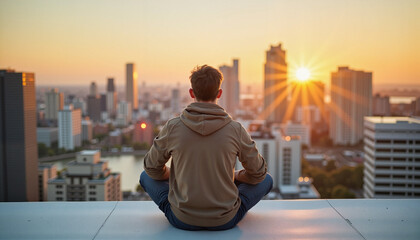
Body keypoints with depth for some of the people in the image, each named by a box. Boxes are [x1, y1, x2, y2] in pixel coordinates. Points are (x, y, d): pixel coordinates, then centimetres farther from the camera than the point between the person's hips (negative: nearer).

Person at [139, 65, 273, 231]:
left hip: (181, 220, 1)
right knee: (266, 180, 22)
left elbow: (152, 167, 6)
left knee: (146, 177, 25)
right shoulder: (236, 130, -10)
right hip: (226, 221, 0)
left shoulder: (172, 128, -9)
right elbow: (258, 173, 3)